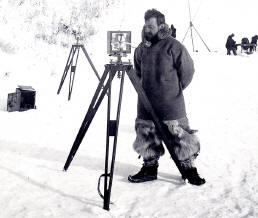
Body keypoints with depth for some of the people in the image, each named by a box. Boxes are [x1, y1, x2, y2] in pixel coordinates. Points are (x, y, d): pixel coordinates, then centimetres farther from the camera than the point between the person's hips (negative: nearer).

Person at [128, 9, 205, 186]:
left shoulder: (173, 46, -9)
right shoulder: (142, 48, 7)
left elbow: (187, 71, -2)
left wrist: (174, 90, 2)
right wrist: (145, 88, 15)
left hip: (171, 106, -5)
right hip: (146, 106, 6)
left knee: (181, 136, -2)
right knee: (146, 137, 11)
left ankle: (189, 169, 13)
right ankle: (149, 168, 25)